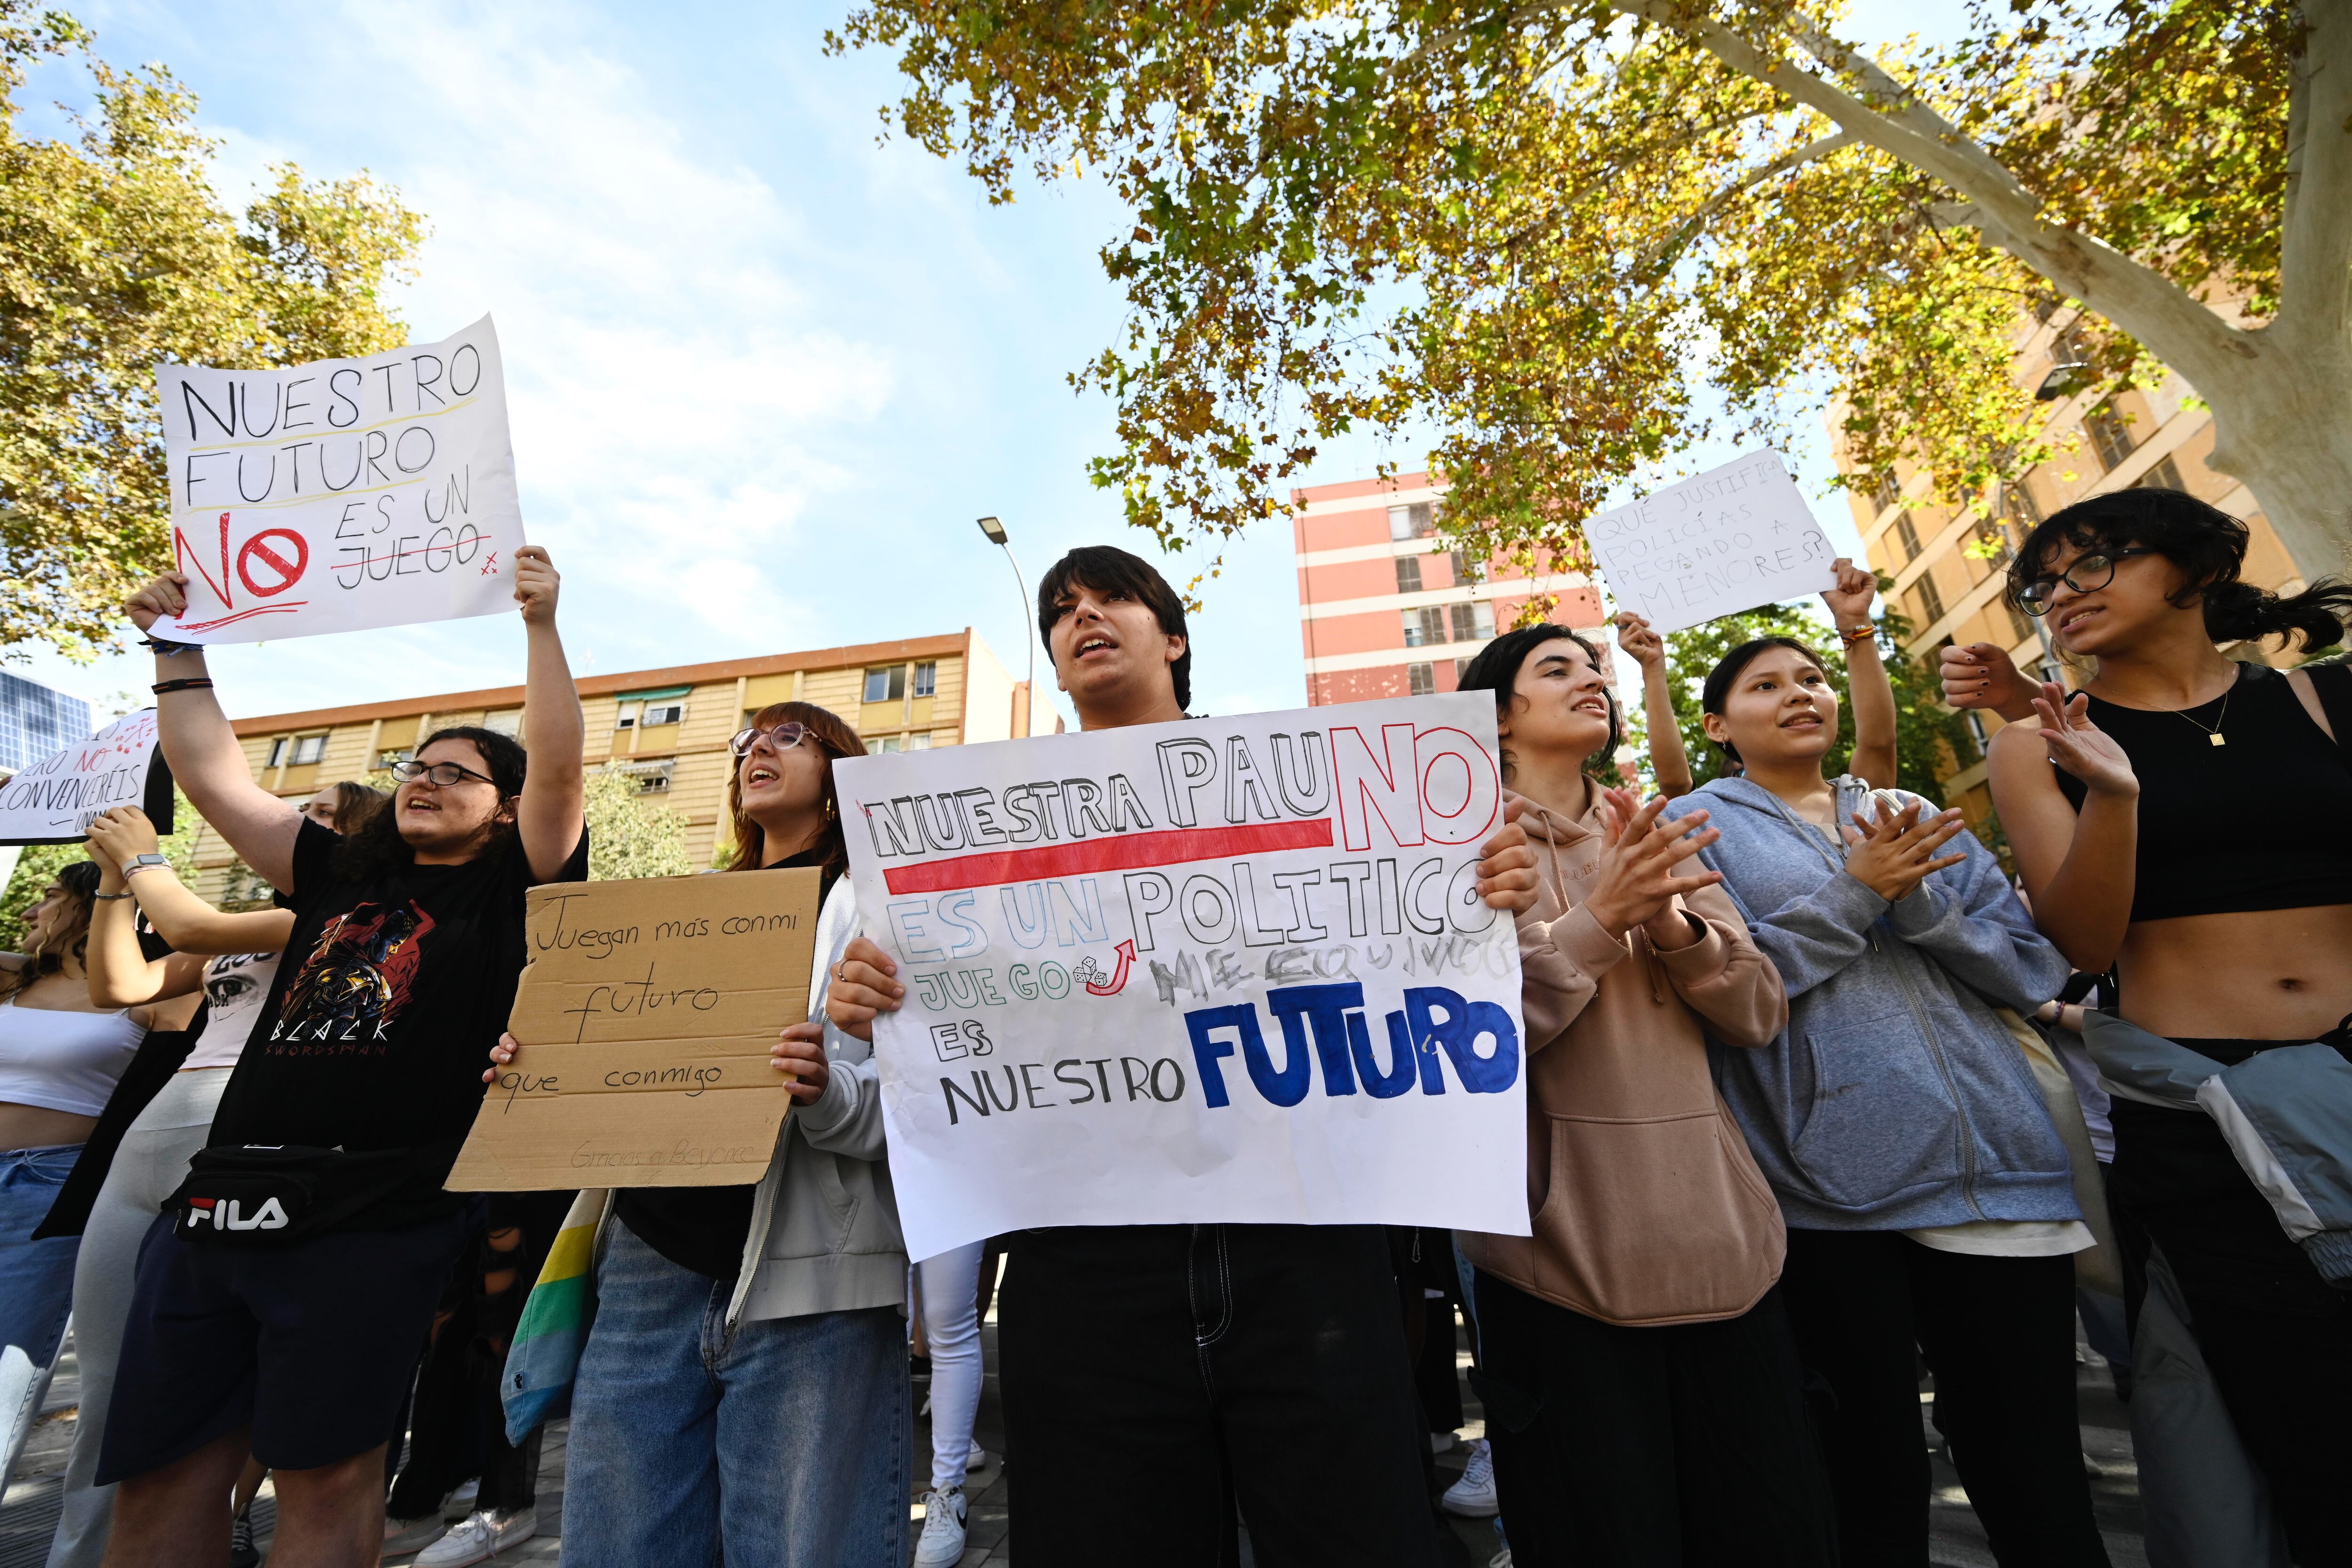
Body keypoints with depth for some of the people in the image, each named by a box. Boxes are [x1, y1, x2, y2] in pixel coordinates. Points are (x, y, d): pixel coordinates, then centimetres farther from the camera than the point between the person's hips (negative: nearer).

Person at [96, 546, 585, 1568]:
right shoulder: (339, 879, 18)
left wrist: (541, 625, -18)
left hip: (369, 1222, -6)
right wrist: (181, 655, 18)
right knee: (159, 1480, 14)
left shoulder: (509, 889, 0)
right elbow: (214, 777, 21)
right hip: (219, 1205, 7)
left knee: (325, 1478, 2)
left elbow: (557, 769, -14)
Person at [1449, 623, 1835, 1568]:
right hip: (1565, 1255, -5)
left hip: (1718, 1243, 5)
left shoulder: (1659, 840, 14)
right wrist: (1600, 919, -22)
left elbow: (1759, 1014, 7)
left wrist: (1671, 922, -12)